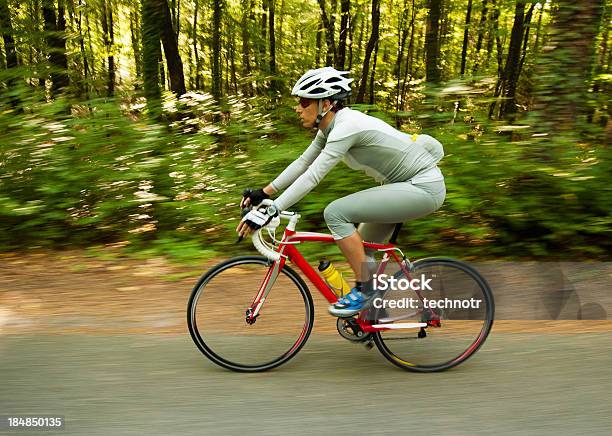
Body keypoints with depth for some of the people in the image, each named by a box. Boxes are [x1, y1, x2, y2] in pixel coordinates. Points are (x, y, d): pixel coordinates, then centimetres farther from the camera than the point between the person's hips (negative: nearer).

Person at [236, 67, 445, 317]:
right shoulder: (330, 127, 3)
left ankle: (365, 289, -7)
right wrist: (263, 193, 5)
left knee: (335, 213, -20)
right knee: (361, 250, 13)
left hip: (424, 187, -10)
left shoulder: (347, 126, -25)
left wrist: (269, 212, -32)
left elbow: (312, 177, -31)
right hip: (406, 184, 10)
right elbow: (302, 163, 9)